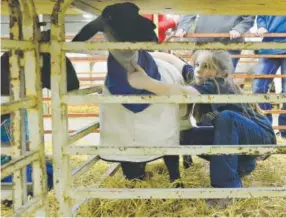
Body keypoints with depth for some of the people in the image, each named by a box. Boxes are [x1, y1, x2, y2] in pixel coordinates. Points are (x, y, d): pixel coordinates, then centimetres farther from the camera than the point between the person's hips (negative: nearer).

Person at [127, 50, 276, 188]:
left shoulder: (216, 87, -30)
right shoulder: (199, 78, -6)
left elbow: (184, 93, -49)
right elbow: (171, 59, 3)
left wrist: (146, 82, -56)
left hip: (261, 136, -8)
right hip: (233, 135, 8)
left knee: (226, 116, -36)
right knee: (187, 136, -6)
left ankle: (227, 185, -30)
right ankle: (241, 164, 8)